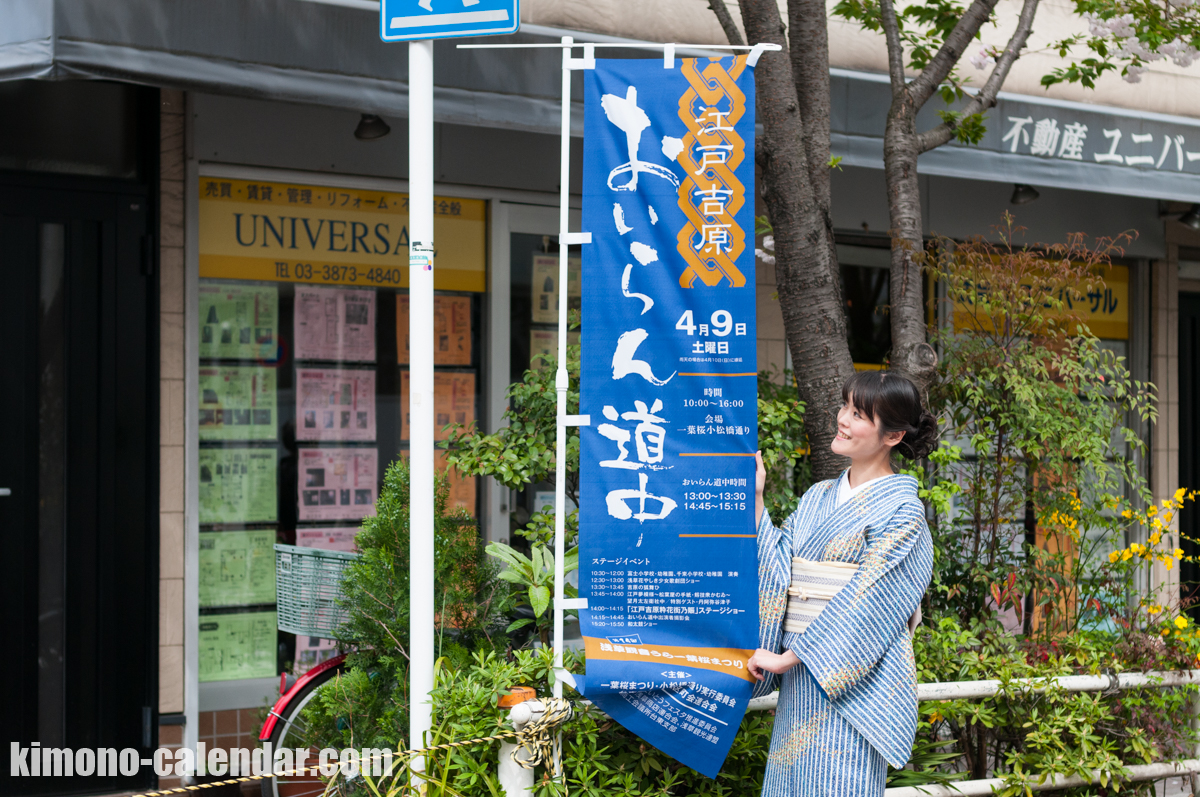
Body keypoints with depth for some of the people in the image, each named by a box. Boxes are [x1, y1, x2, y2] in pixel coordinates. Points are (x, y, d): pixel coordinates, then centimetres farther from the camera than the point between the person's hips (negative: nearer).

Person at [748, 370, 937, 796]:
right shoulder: (818, 498, 13)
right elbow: (778, 566, 6)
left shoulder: (900, 510, -9)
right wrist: (754, 499, 1)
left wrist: (787, 657, -16)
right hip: (800, 679, 6)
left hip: (853, 680, -6)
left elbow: (866, 603, -15)